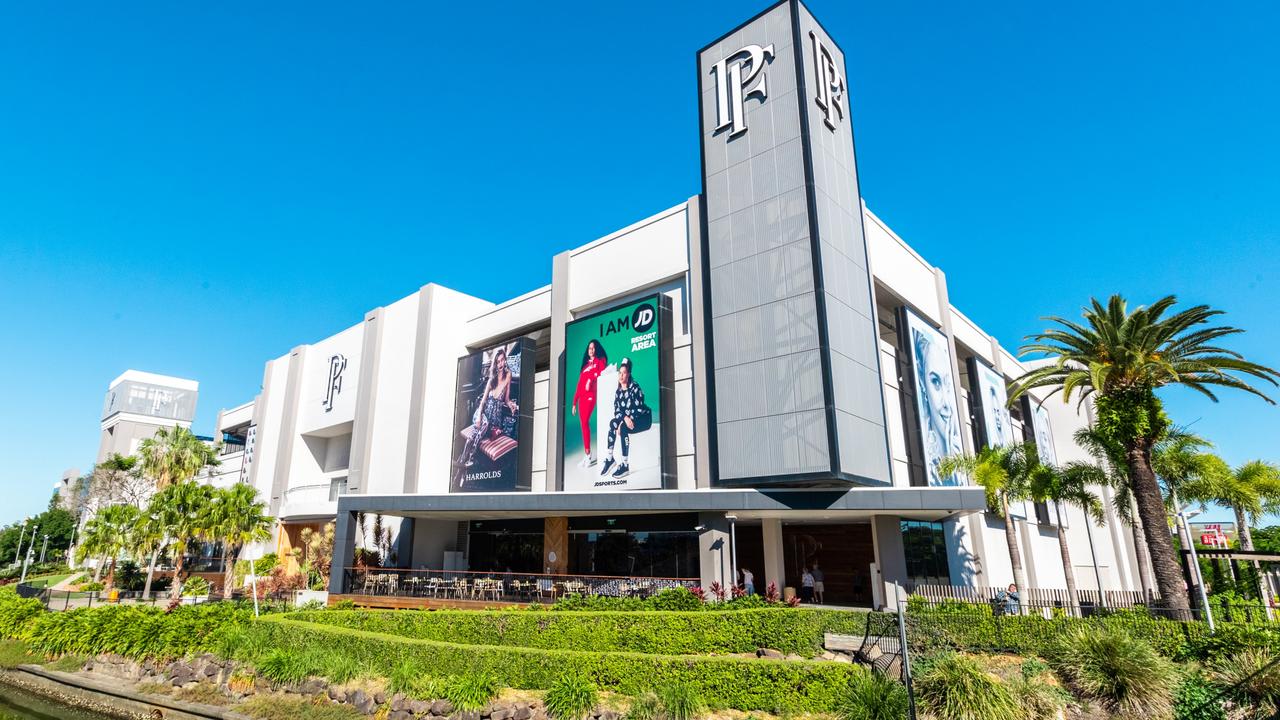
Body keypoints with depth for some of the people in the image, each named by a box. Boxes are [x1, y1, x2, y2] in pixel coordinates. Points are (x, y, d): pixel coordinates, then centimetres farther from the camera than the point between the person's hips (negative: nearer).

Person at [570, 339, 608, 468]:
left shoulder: (600, 361, 9)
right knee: (583, 424, 3)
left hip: (591, 395, -6)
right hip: (581, 397, 6)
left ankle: (588, 455, -16)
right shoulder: (585, 365, 24)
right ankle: (586, 456, 7)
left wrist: (591, 380, -26)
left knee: (585, 423, -16)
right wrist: (574, 402, 16)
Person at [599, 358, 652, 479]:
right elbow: (617, 410, 0)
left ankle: (625, 465, -25)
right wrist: (625, 418, -23)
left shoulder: (635, 387, -14)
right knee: (612, 423, -18)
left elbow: (638, 408, -19)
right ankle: (609, 458, -16)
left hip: (643, 418, -6)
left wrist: (622, 424, -23)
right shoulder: (618, 391, 5)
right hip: (626, 419, 6)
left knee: (623, 428, -29)